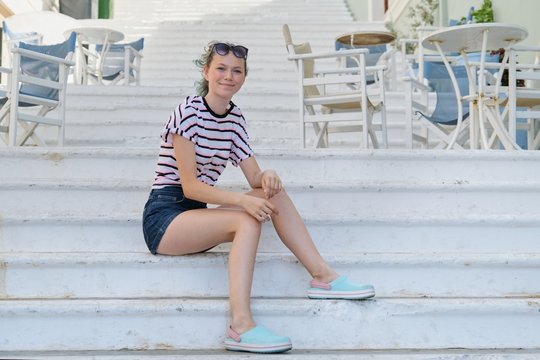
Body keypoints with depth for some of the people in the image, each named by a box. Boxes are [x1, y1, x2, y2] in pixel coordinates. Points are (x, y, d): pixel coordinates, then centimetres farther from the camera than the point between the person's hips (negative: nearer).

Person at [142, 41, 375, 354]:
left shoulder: (234, 117, 10)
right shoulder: (189, 113, -13)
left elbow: (254, 176, 7)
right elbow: (190, 185, -19)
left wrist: (268, 176, -18)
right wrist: (242, 200, -30)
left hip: (196, 213, 7)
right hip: (164, 216, -7)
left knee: (274, 192, -10)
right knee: (248, 220, -29)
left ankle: (323, 275, -11)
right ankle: (241, 325, -35)